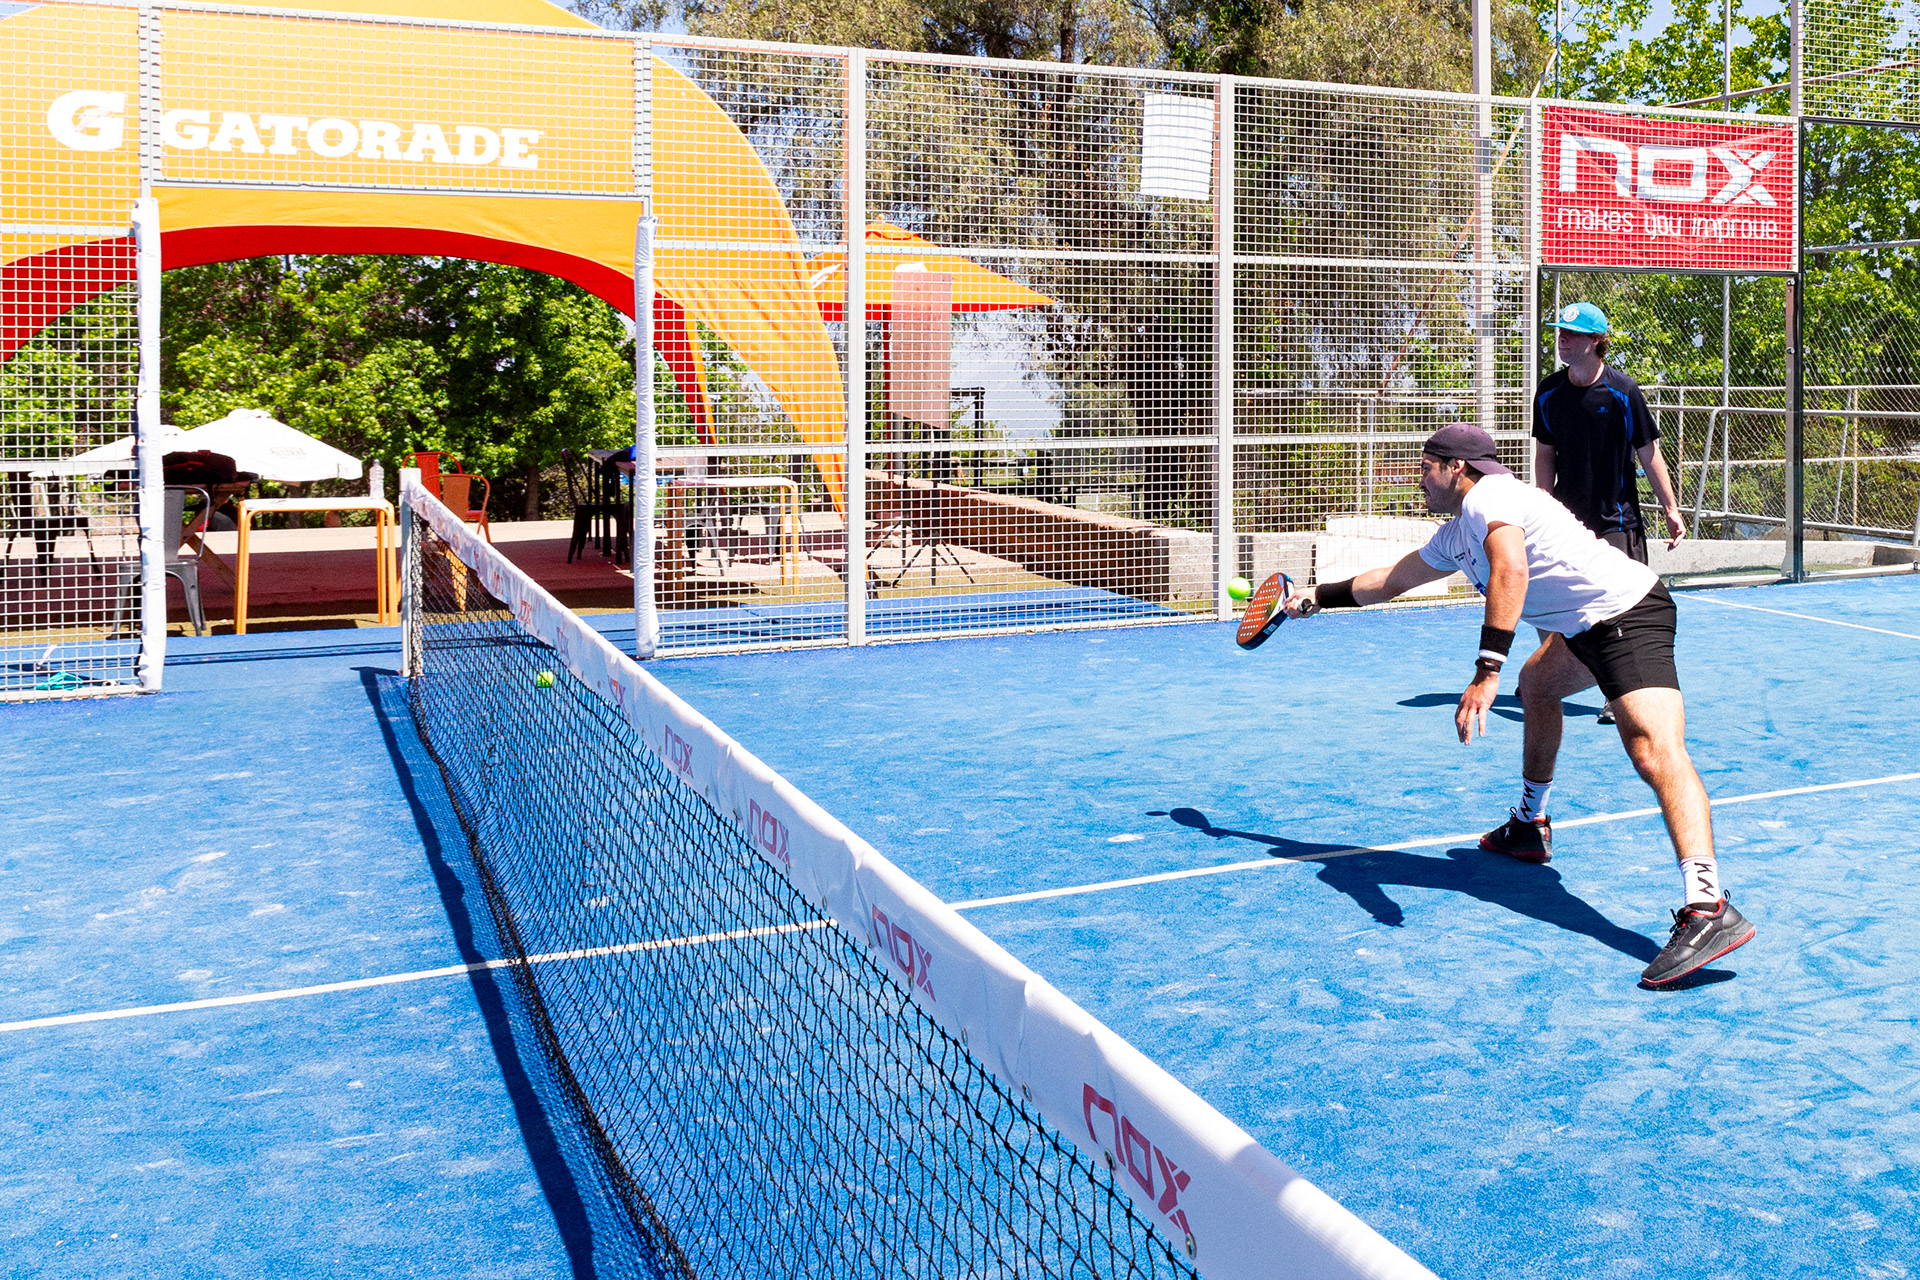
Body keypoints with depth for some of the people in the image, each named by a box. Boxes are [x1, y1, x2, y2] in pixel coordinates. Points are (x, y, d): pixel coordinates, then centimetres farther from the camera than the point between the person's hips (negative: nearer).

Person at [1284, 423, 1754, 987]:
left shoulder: (1488, 496, -10)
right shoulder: (1454, 536, 22)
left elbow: (1511, 569, -29)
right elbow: (1390, 581, 37)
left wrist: (1486, 672, -37)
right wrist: (1318, 596, 44)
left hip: (1628, 612, -11)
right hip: (1589, 625, 11)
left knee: (1653, 749, -27)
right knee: (1536, 683, 32)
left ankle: (1708, 909, -43)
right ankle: (1531, 826, 43)